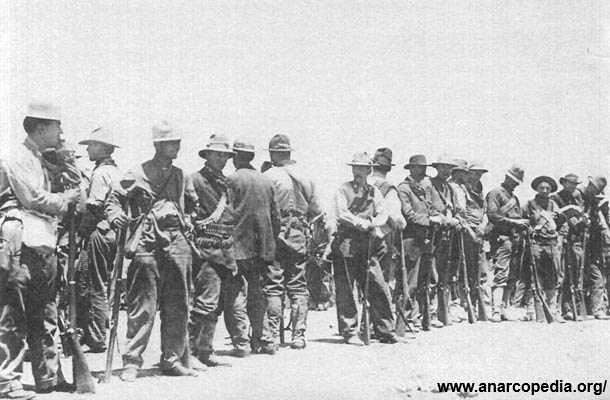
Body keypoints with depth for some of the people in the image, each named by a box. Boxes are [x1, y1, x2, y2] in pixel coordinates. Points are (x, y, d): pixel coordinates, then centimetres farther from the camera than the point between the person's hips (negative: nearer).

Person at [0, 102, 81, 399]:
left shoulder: (42, 161, 23)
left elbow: (54, 192, 20)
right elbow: (34, 198, -14)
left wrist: (63, 166, 8)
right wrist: (66, 198, 0)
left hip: (45, 247, 9)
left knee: (45, 317, 13)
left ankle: (49, 376, 21)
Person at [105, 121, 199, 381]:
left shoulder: (181, 177, 15)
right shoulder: (137, 175, 1)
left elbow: (193, 206, 29)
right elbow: (114, 198, 3)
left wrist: (190, 223, 17)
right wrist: (115, 215, -14)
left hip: (177, 244, 5)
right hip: (147, 245, -5)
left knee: (177, 306, 8)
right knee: (142, 306, -5)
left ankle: (172, 359, 17)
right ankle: (132, 361, 2)